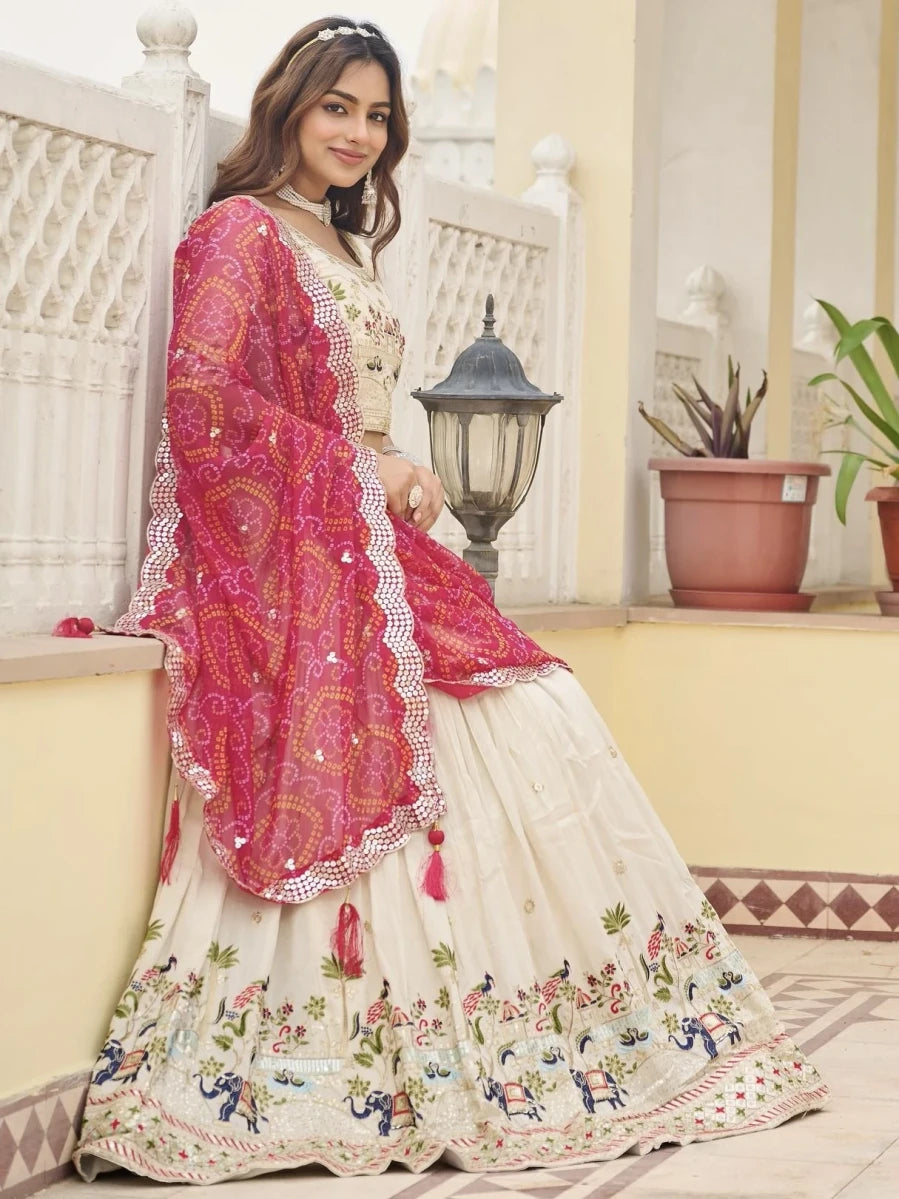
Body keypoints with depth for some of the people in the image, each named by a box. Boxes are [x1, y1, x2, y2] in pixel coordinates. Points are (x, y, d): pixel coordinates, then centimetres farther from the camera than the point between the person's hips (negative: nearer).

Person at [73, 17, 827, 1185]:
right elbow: (204, 402, -15)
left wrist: (399, 476, 3)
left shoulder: (344, 248, 23)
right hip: (289, 552, -8)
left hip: (367, 542, 8)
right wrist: (360, 472, -12)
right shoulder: (240, 233, -3)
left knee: (541, 715, -5)